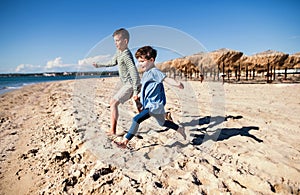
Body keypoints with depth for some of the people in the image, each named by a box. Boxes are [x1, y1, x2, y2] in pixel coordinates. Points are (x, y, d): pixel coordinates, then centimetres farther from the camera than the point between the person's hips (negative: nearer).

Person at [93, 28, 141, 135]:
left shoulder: (126, 55, -19)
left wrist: (135, 91, -30)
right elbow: (113, 62, 29)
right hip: (128, 84, 10)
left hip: (131, 84, -10)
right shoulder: (119, 52, 10)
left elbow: (134, 73, -26)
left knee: (113, 102, -12)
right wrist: (100, 65, 36)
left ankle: (112, 130, -8)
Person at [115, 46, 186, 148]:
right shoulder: (146, 73, 12)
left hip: (154, 105, -11)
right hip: (152, 104, 11)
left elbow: (166, 79, -31)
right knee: (162, 122, 26)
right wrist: (138, 95, 33)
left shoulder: (154, 72, -16)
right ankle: (180, 129, 42)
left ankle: (125, 141, -11)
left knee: (136, 119, -17)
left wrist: (177, 84, -45)